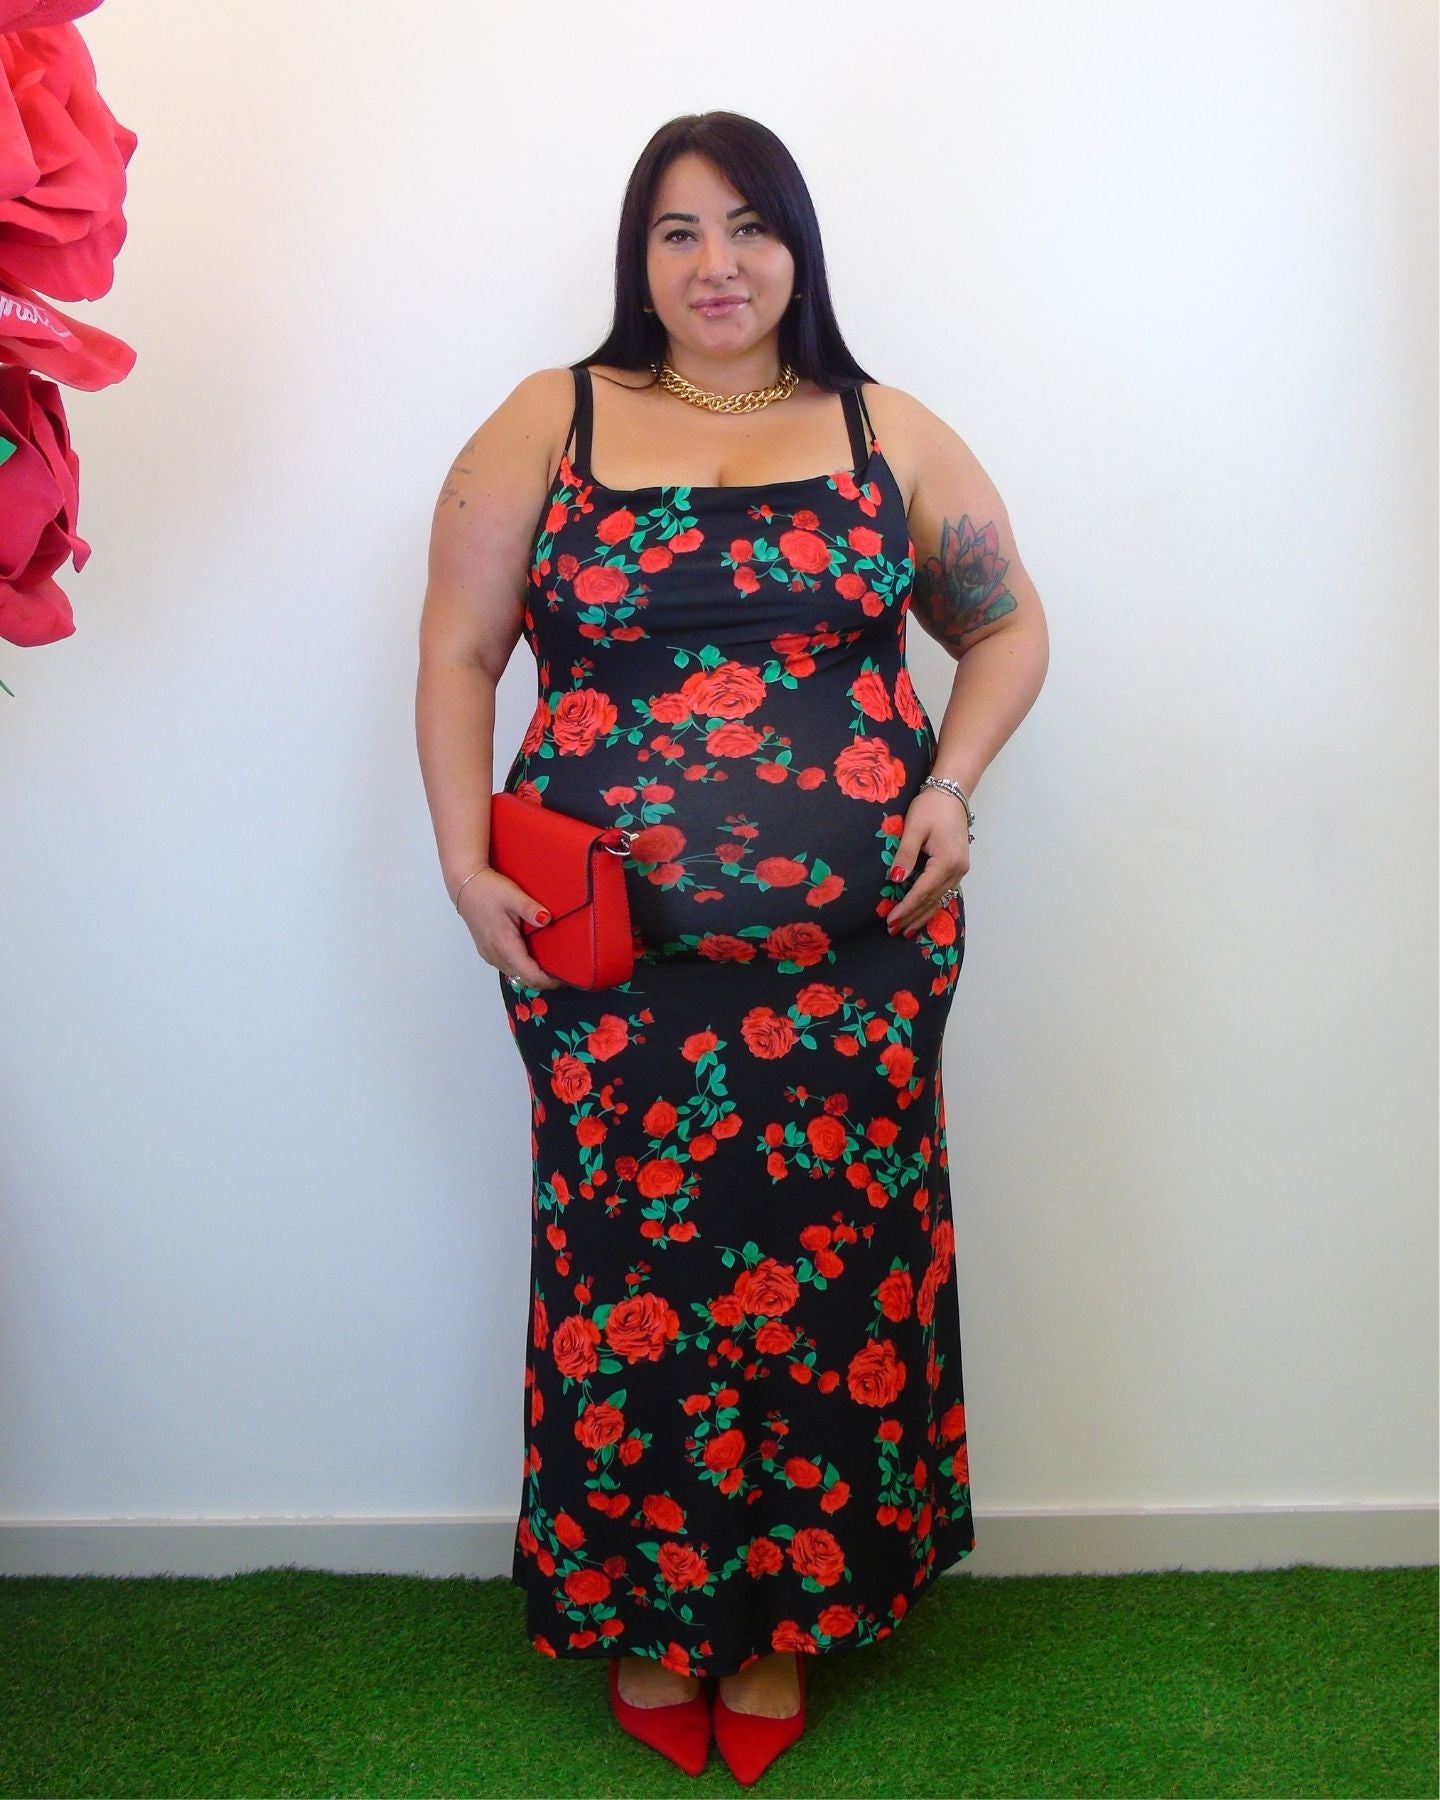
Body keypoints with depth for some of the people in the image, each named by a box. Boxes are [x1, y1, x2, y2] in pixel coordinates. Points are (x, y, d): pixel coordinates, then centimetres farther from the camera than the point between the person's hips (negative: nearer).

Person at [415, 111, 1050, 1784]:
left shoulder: (890, 436, 9)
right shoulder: (548, 425, 6)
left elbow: (1007, 624, 16)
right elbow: (457, 653, 5)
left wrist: (949, 791, 0)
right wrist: (465, 862, -6)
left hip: (853, 955, 1)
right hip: (608, 960, 0)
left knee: (827, 1277, 7)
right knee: (634, 1279, 6)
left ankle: (788, 1613, 28)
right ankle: (644, 1610, 29)